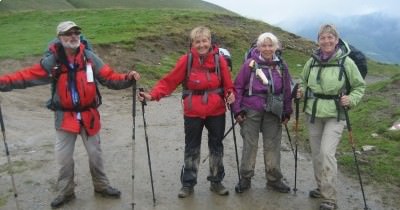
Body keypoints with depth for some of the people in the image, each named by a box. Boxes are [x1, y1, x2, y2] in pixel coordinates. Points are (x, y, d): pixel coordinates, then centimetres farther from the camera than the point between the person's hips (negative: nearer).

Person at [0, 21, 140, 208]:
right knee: (63, 157, 8)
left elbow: (110, 78, -10)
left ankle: (101, 186, 33)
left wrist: (128, 78, -27)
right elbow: (26, 76, -12)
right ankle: (65, 191, 29)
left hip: (88, 115, 0)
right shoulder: (52, 62, -8)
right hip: (65, 116, 0)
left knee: (95, 153, 12)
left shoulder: (90, 58, -7)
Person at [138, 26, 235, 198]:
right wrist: (152, 95, -22)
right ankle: (188, 183, 25)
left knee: (216, 146, 15)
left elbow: (228, 84, 0)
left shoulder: (219, 60, -7)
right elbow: (169, 81, -12)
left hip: (216, 112, 2)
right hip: (193, 113, -1)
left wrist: (230, 94, -20)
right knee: (192, 148, 11)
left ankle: (216, 181, 33)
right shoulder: (186, 60, -11)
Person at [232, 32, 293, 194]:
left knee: (273, 146, 11)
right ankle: (245, 178, 21)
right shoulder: (250, 63, -6)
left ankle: (274, 179, 27)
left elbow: (286, 90, 10)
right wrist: (238, 110, -6)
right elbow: (238, 87, -3)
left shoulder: (281, 66, 4)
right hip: (251, 111, -2)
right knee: (250, 145, 6)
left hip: (273, 113, 3)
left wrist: (287, 112, 10)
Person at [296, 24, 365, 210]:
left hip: (335, 116, -5)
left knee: (327, 153, -14)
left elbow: (360, 86, 1)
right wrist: (301, 91, -3)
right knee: (316, 153, 13)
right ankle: (321, 187, 34)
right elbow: (303, 81, 17)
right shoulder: (312, 62, 2)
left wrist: (351, 99, -17)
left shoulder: (346, 62, -9)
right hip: (313, 114, 5)